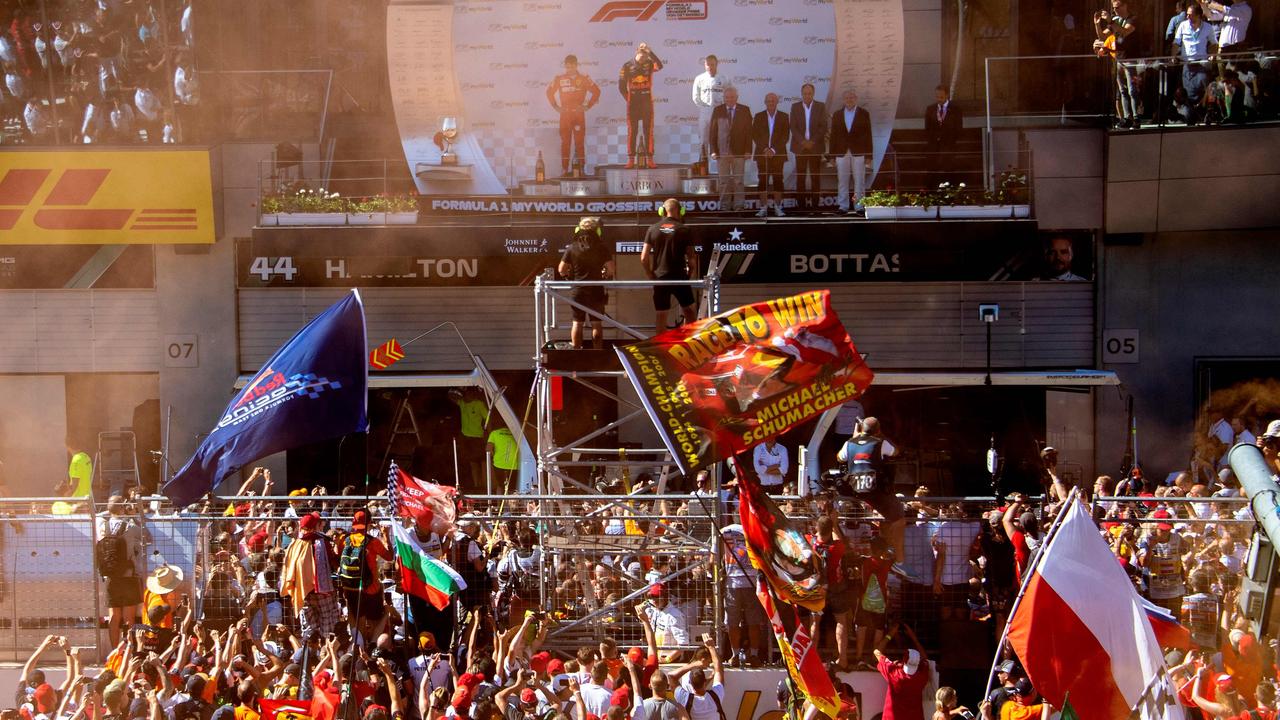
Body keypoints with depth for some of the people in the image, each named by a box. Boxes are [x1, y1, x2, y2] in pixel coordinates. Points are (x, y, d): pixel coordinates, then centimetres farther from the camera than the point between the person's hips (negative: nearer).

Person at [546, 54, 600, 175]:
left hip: (579, 114, -1)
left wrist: (588, 106, 1)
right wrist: (556, 107, 9)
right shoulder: (559, 79, 6)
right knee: (565, 142, 0)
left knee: (580, 141, -3)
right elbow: (549, 92, 18)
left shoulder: (583, 79, 2)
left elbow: (596, 91, 7)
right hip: (565, 114, 1)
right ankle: (564, 169, 2)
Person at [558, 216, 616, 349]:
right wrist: (605, 276, 11)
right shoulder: (602, 248, -7)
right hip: (597, 291, -1)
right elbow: (610, 270, -10)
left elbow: (561, 270, -2)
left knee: (577, 323, 10)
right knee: (597, 324, 5)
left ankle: (576, 351, 12)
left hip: (578, 291, 1)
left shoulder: (572, 248, -4)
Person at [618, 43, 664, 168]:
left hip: (647, 102, 0)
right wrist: (629, 99, 4)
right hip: (633, 104, 0)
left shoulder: (649, 64, 0)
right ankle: (631, 159, 3)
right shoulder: (627, 66, 0)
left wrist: (649, 52, -27)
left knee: (648, 130, 0)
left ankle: (649, 158, 1)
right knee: (632, 130, 2)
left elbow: (660, 66, -23)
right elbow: (621, 86, 5)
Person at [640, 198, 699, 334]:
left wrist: (649, 274, 10)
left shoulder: (653, 229, 2)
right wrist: (692, 274, 9)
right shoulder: (683, 230, -3)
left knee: (660, 315, 6)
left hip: (659, 278, 2)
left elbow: (644, 258, -2)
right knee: (689, 311, 13)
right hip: (679, 277, -2)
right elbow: (692, 257, -5)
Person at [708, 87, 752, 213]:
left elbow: (748, 131, 4)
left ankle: (738, 206, 3)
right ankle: (724, 206, 7)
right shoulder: (717, 111, 7)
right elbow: (712, 131, 6)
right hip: (722, 152, 1)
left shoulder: (744, 110, 5)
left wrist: (748, 151, -4)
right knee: (724, 181, 2)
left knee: (738, 180, 0)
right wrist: (713, 150, -3)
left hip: (738, 151, -1)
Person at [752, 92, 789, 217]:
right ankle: (763, 208, 1)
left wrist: (773, 150, -9)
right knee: (763, 181, -1)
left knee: (778, 181, -1)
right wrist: (765, 149, -9)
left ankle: (777, 207, 3)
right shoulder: (759, 117, 7)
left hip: (778, 154, -1)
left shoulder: (783, 117, 5)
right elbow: (755, 135, 3)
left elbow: (785, 136, 1)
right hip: (762, 154, 1)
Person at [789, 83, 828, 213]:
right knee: (800, 176, -2)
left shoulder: (821, 106, 5)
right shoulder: (795, 107, 7)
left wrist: (813, 142, -11)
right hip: (800, 147, 1)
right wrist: (803, 142, -12)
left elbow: (823, 126, -1)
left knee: (815, 176, -2)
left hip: (815, 146, 0)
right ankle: (801, 203, 1)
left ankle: (814, 203, 0)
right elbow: (793, 127, 1)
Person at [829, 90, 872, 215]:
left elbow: (868, 135, 4)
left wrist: (868, 154, -2)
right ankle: (843, 206, 6)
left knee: (859, 181, -1)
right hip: (841, 152, 2)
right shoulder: (837, 115, 11)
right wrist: (832, 154, 4)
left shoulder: (864, 114, 6)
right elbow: (833, 135, 10)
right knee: (842, 181, 2)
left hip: (858, 153, -2)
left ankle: (858, 205, 3)